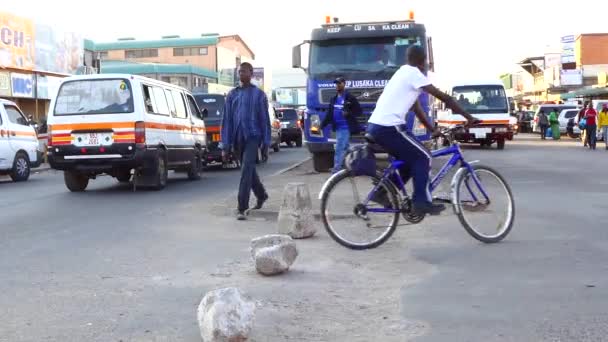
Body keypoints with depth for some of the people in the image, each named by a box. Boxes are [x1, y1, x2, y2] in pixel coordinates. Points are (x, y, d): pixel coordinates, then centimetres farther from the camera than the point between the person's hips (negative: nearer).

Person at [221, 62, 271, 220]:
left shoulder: (259, 94, 0)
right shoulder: (232, 95, 9)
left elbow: (264, 120, 1)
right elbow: (226, 120, 7)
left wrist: (266, 144, -3)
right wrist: (226, 146, 2)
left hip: (252, 137, -4)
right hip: (238, 139, 4)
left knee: (246, 171, -14)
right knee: (249, 171, 17)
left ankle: (242, 209, -13)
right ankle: (261, 195, 41)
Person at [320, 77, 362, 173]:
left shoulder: (350, 98, -5)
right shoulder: (333, 99, 15)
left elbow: (359, 111, -4)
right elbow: (329, 114, 17)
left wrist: (348, 113, -20)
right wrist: (323, 124, 8)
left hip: (346, 127, -6)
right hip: (337, 127, 6)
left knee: (340, 148, -11)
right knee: (343, 148, 13)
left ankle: (337, 168, -12)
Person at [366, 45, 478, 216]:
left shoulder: (403, 73, 22)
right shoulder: (414, 74, -6)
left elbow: (416, 108, 25)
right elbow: (444, 97, -5)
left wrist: (433, 129, 25)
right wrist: (469, 117, 0)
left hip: (375, 126, 9)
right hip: (388, 127, -9)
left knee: (410, 158, 20)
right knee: (423, 157, 0)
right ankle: (422, 202, -1)